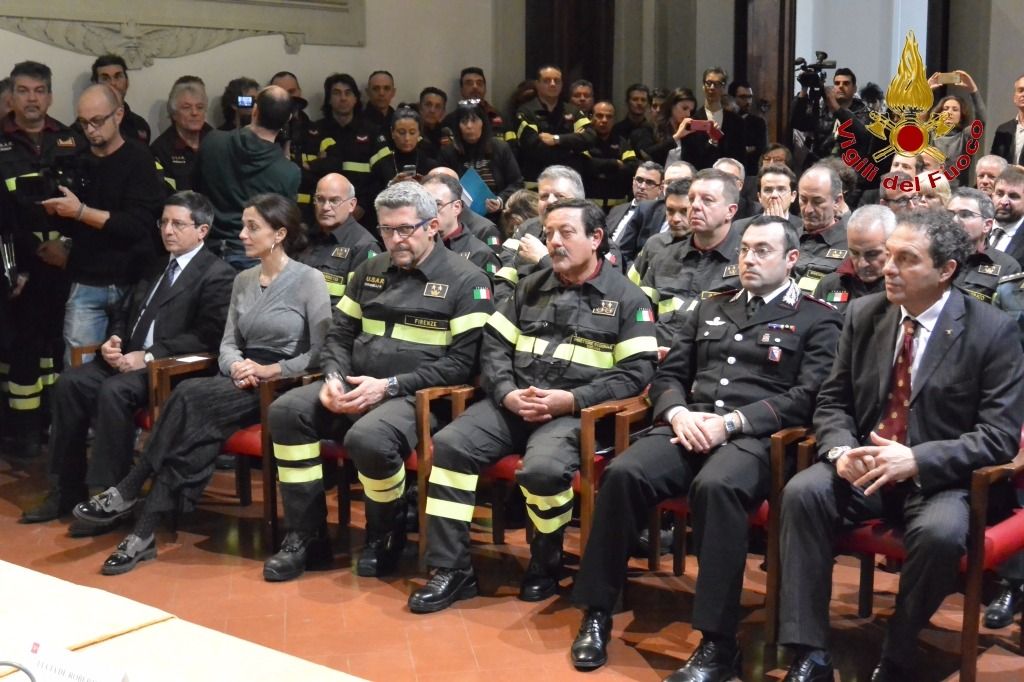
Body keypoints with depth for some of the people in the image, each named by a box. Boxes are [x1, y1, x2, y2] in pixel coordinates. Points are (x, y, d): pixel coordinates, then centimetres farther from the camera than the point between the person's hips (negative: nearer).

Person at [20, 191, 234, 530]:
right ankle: (67, 489, -5)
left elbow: (208, 336, -17)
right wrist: (113, 340, 3)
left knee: (113, 391, -32)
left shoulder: (218, 275, -6)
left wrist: (149, 355, -21)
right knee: (70, 381, -12)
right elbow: (125, 314, 27)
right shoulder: (156, 269, 22)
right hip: (131, 358, 9)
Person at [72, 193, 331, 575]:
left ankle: (128, 493, -23)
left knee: (191, 397, -30)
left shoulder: (310, 280, -4)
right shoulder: (243, 280, 16)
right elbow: (228, 342, 13)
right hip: (242, 384, 5)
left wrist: (271, 370, -18)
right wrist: (237, 366, -10)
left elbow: (322, 353, -9)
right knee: (202, 426, -30)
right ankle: (146, 530, -34)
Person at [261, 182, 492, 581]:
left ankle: (386, 536, -5)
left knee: (368, 438, -36)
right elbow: (340, 333, 19)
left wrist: (390, 386, -17)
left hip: (416, 395, -6)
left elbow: (463, 362, -11)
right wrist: (334, 378, -5)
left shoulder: (465, 280, -4)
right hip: (354, 387, 6)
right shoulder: (371, 271, 16)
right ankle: (304, 535, -8)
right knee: (286, 411, -18)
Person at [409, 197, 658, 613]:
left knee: (542, 468, -34)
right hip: (513, 404, 5)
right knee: (450, 445, -19)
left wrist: (572, 400, -16)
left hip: (576, 413, -5)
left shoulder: (627, 298, 4)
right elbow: (494, 346, 14)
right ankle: (452, 570, -11)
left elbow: (636, 373, -5)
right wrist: (507, 393, -7)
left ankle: (546, 565, -4)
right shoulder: (530, 288, 19)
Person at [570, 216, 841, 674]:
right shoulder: (710, 309, 25)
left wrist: (731, 422, -15)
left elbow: (808, 396, -4)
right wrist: (679, 413, -4)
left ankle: (718, 643, -30)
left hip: (756, 436, -4)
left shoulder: (818, 320, 9)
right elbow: (668, 375, 20)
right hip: (690, 426, 5)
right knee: (623, 473, -26)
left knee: (716, 485, -38)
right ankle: (597, 613, -14)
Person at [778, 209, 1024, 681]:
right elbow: (832, 401, 8)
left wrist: (916, 460, -26)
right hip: (864, 466, 4)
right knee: (801, 492, -25)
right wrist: (840, 451, -16)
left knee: (940, 533, -35)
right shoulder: (864, 314, 3)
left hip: (941, 478, -3)